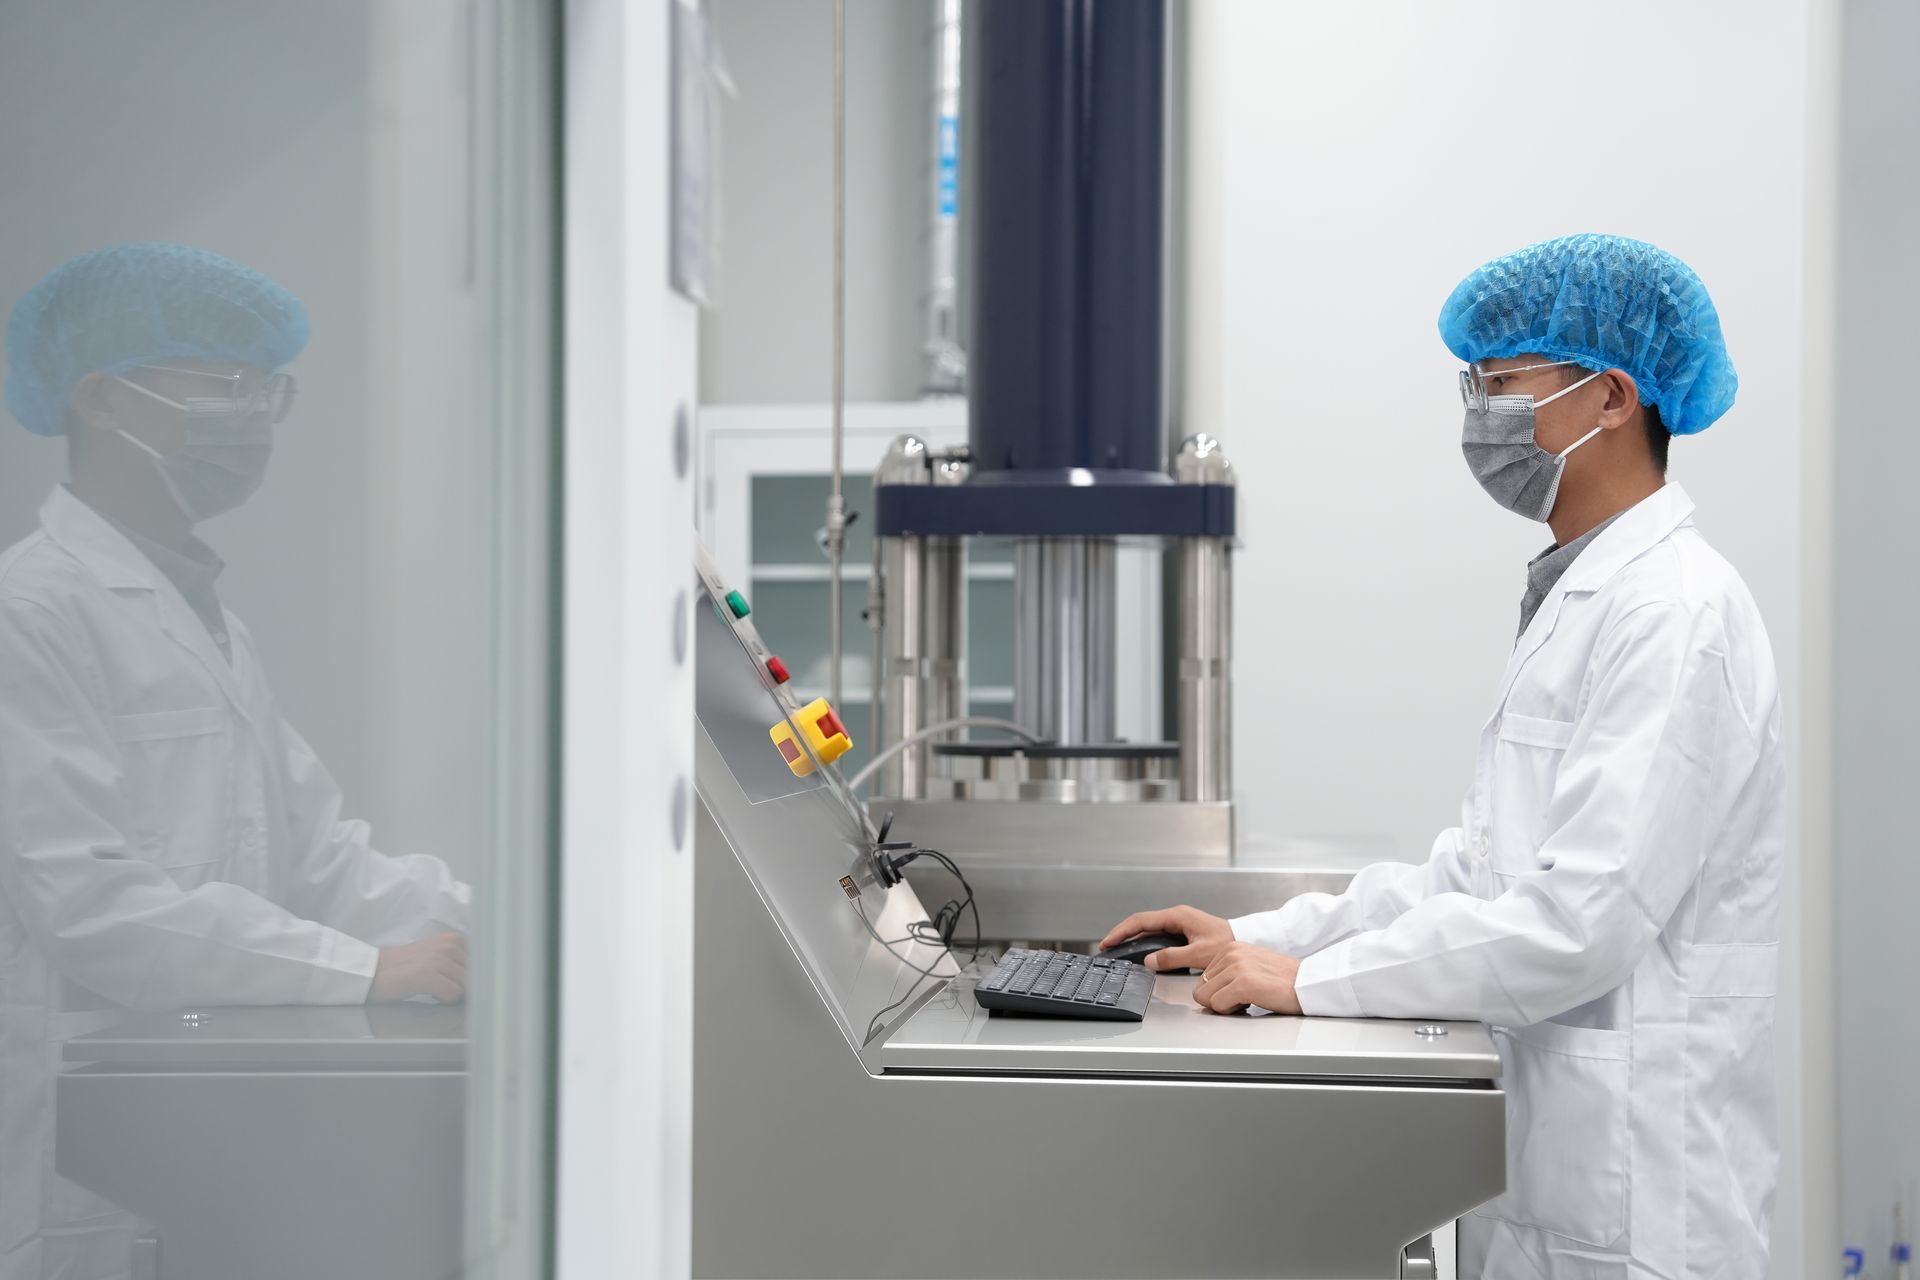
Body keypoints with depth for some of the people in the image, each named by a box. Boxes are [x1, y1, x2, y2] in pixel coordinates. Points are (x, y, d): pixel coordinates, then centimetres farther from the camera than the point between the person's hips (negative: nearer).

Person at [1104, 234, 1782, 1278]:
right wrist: (1259, 939, 8)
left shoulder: (1674, 612, -17)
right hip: (1543, 1155, 9)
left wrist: (1310, 982, -18)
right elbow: (1479, 865, 16)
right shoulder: (1580, 597, 15)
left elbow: (1576, 919, -23)